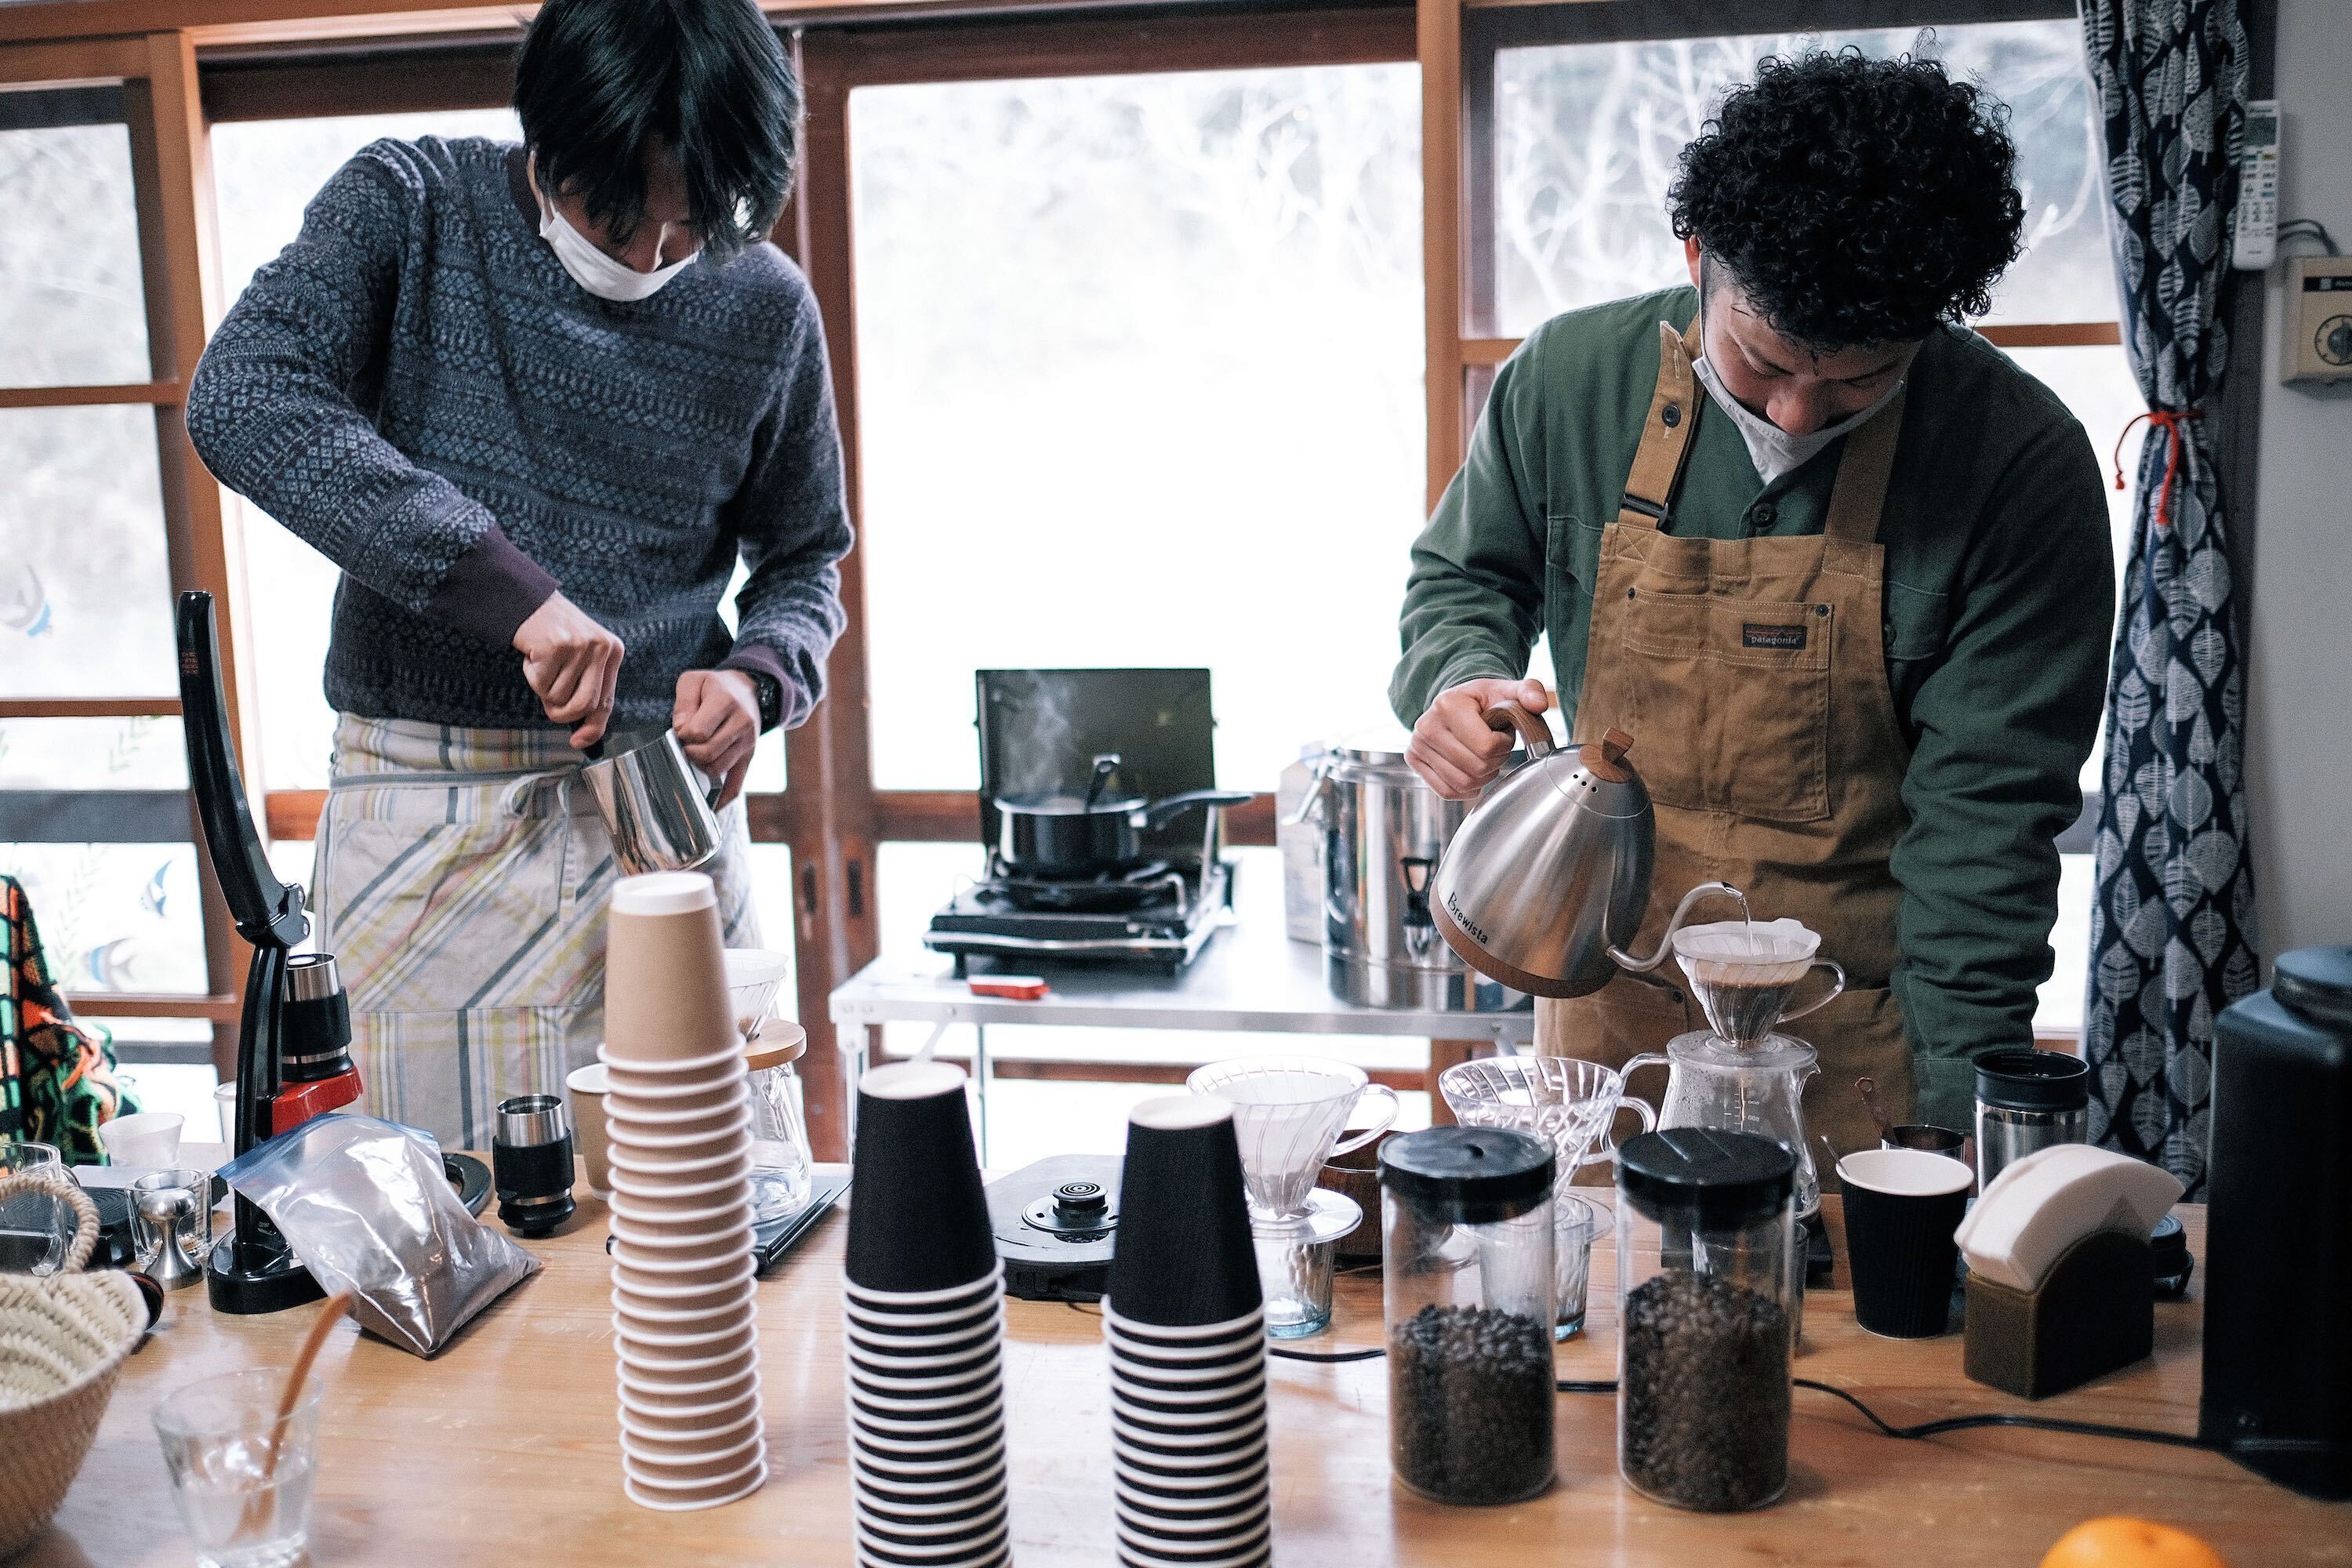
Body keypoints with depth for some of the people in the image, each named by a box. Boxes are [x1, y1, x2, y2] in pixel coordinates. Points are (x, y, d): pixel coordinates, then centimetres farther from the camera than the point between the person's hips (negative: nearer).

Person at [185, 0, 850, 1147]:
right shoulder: (412, 205, -4)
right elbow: (241, 400, -20)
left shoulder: (767, 307, 3)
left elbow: (803, 555, 16)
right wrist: (511, 589, -28)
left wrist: (755, 677, -7)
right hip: (432, 825, -1)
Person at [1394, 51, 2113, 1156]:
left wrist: (1954, 1112, -19)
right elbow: (1462, 577, 9)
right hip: (1609, 1006, 3)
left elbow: (1986, 813, -16)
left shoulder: (2022, 463, -16)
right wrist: (1460, 679, -14)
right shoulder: (1568, 379, -9)